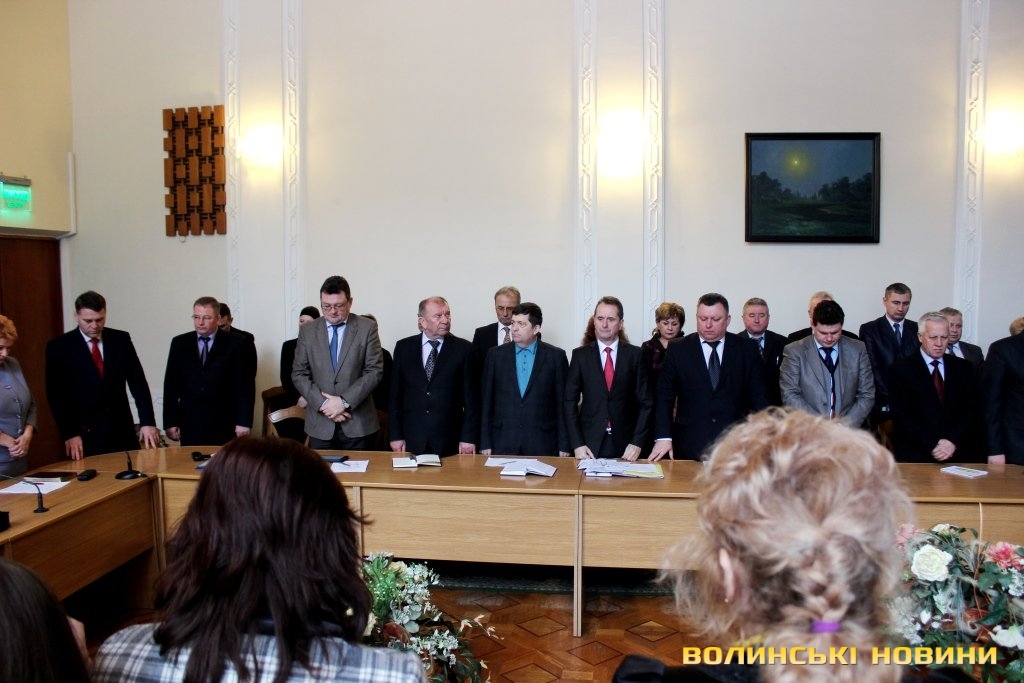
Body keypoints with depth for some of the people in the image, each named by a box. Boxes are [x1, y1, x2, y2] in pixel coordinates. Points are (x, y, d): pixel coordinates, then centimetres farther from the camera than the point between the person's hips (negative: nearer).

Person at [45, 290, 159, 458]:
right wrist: (69, 434, -12)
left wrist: (147, 422, -7)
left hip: (121, 432, 2)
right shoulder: (59, 346, -2)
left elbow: (138, 382, 2)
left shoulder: (121, 339, 4)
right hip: (84, 435, -2)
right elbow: (56, 395, -4)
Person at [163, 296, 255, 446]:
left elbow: (245, 384, -2)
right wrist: (170, 422, 3)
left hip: (224, 425, -2)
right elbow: (171, 384, 8)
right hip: (190, 425, 2)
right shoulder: (179, 343, 8)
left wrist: (244, 421, -7)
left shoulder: (235, 343, -1)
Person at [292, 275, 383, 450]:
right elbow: (299, 374, 4)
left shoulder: (367, 328, 0)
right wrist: (323, 403, -10)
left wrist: (345, 401, -14)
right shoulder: (307, 330, 6)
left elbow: (375, 371, -5)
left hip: (358, 422, -2)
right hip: (320, 423, 2)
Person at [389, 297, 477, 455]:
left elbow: (470, 396, -1)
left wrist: (468, 437, -5)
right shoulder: (404, 347, 5)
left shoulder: (463, 348, -1)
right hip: (412, 439, 1)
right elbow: (395, 394, 6)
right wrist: (395, 435, 1)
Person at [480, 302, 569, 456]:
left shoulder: (556, 356, 0)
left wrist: (564, 445, -2)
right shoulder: (495, 355, 5)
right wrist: (485, 443, 1)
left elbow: (562, 403, 1)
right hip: (503, 443, 1)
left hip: (542, 444, -1)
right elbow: (486, 401, 6)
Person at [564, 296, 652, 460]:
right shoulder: (580, 355, 2)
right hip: (590, 443, 0)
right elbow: (570, 401, 1)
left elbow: (645, 402, 1)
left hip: (625, 446, 0)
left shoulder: (635, 355, 2)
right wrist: (577, 444, -7)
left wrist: (637, 442, -7)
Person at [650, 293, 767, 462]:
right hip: (690, 446, 0)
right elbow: (664, 398, 2)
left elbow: (758, 398, 5)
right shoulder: (677, 350, 4)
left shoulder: (747, 351, 5)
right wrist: (663, 438, -8)